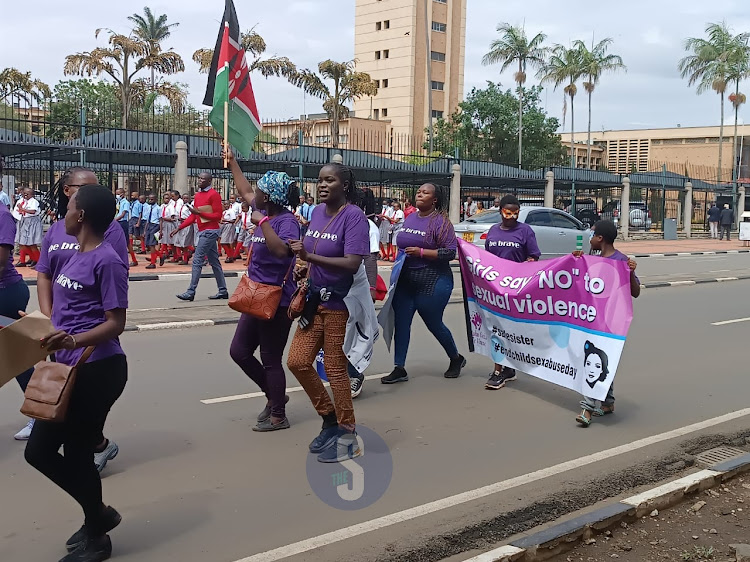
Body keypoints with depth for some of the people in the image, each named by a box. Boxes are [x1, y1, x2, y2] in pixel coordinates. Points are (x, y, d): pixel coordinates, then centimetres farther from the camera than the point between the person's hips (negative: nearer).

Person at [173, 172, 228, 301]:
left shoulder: (214, 195, -11)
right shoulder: (198, 195, 15)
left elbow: (218, 216, -14)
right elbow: (193, 216, 15)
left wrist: (200, 213, -21)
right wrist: (179, 228, 8)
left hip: (209, 231, -9)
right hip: (203, 231, 9)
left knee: (197, 261, -11)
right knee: (214, 262, 10)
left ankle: (191, 292, -9)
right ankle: (223, 291, 15)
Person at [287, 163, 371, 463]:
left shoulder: (353, 216, -15)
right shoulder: (317, 212, 8)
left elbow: (352, 264, -24)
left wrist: (309, 256, -28)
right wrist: (305, 269, 1)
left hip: (341, 303, -8)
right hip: (316, 300, 8)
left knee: (335, 369, 0)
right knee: (297, 361, 7)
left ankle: (347, 435, 16)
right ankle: (330, 418, 26)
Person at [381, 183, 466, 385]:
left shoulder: (440, 222, -12)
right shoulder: (410, 218, 10)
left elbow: (450, 252, -17)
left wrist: (421, 252, -22)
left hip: (432, 281, -7)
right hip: (405, 280, 7)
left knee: (434, 323, 6)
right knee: (401, 322, 2)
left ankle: (456, 359, 31)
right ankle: (399, 369, 8)